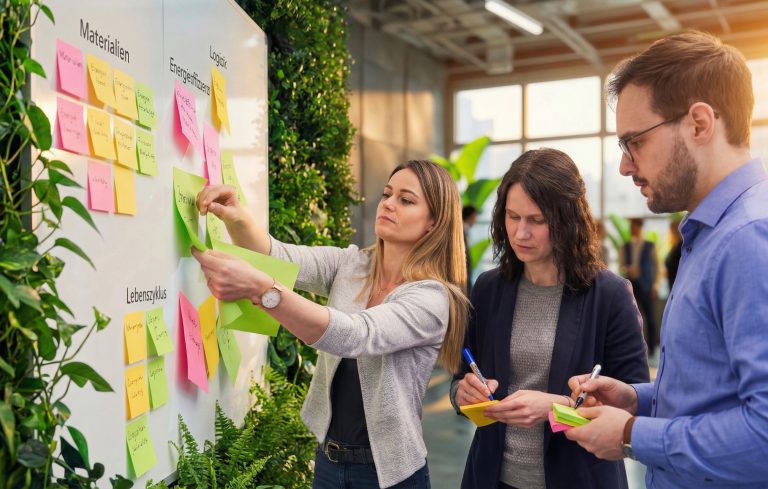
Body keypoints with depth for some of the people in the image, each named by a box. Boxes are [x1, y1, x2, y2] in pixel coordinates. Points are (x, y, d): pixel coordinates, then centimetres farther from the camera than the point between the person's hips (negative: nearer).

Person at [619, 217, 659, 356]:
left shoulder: (650, 246, 3)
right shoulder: (626, 246, 9)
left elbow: (656, 266, 5)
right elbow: (621, 265, 10)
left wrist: (654, 285, 1)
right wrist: (628, 270, -12)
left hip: (645, 285, -2)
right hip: (630, 284, 2)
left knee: (650, 317, 1)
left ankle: (651, 347, 11)